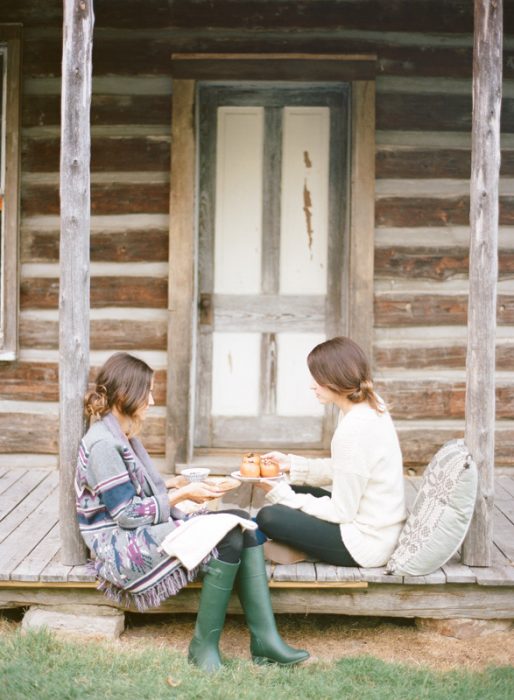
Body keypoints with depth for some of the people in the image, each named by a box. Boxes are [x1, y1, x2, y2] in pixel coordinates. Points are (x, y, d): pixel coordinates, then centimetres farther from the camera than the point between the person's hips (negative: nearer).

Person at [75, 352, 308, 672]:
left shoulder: (123, 437, 15)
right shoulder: (102, 444, -16)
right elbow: (126, 514, -18)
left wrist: (182, 488, 3)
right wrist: (181, 495, -12)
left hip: (145, 530, 9)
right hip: (121, 547, -9)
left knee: (241, 523, -10)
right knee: (227, 537, -24)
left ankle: (265, 639, -16)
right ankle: (204, 644, -12)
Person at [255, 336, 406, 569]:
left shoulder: (354, 430, -26)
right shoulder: (370, 406, 3)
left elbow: (341, 512, -19)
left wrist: (280, 494, -11)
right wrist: (291, 463, 5)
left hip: (366, 543, -10)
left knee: (268, 517, -13)